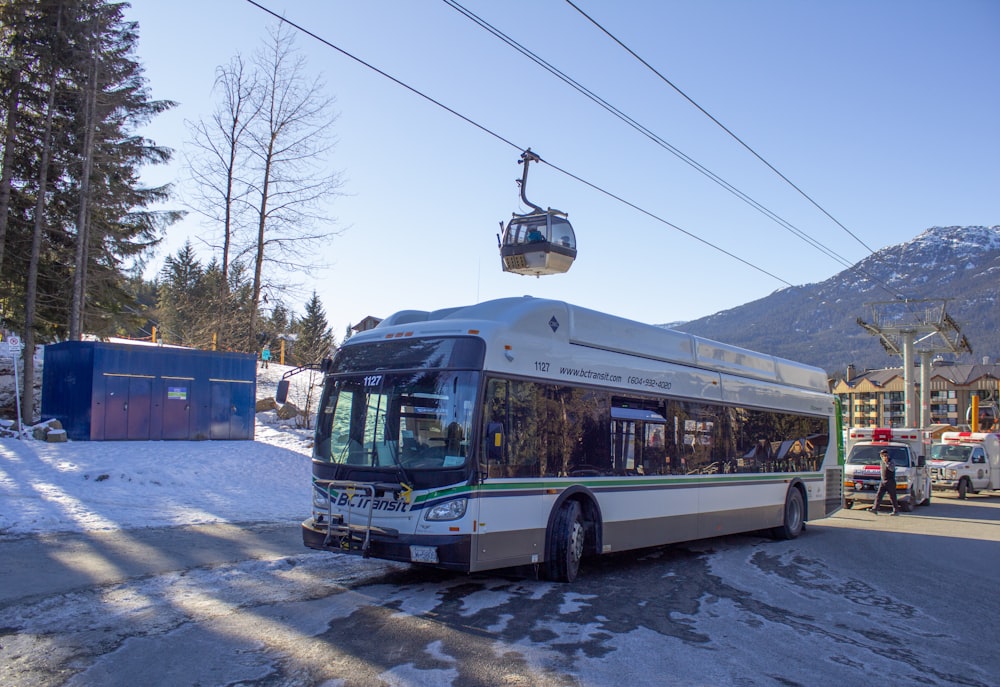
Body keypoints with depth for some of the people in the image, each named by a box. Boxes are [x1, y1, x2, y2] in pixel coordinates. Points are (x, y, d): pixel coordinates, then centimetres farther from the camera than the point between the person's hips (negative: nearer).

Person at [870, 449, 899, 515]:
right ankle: (875, 509, -9)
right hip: (883, 482, 7)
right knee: (878, 495, -4)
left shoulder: (891, 462, -7)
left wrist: (886, 462, -29)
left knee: (892, 497, -1)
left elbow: (892, 469, -27)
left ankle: (896, 511, 9)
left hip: (890, 482, -7)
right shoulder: (882, 462, 16)